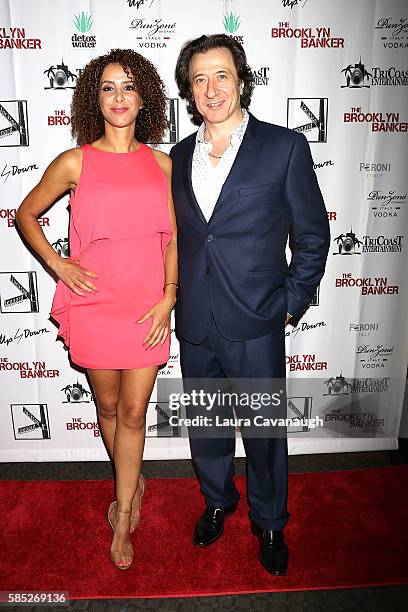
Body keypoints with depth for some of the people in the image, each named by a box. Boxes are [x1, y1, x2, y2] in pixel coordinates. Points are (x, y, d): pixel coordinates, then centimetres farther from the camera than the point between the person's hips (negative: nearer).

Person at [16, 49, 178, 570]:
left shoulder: (161, 163, 4)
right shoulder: (74, 163, -3)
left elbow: (173, 237, 6)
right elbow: (25, 214, 9)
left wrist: (168, 297, -4)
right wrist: (57, 263, -4)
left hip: (148, 308, 1)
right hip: (93, 307, 0)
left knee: (133, 413, 8)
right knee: (108, 407, 16)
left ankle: (122, 517, 28)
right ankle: (132, 484, 45)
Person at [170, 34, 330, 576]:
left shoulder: (285, 147, -5)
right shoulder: (179, 156, 8)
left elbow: (313, 235, -1)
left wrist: (290, 304, -4)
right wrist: (179, 297, 9)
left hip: (255, 327, -3)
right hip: (195, 326, 4)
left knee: (264, 431, 12)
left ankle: (270, 524, 39)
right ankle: (217, 501, 47)